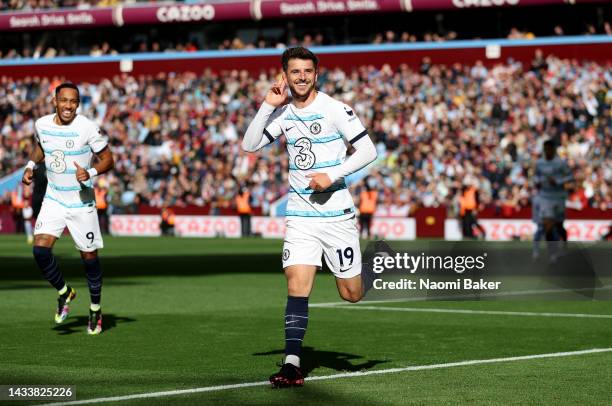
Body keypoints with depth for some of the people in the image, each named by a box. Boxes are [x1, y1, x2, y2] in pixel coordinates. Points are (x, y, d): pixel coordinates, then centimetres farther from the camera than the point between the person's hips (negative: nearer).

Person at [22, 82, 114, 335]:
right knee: (40, 249, -15)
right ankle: (64, 292, 11)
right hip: (53, 200, 3)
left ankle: (96, 310, 24)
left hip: (81, 203, -3)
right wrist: (31, 165, 5)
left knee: (89, 256, 4)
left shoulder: (87, 128, -15)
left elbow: (108, 160, -8)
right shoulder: (41, 125, -1)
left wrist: (90, 173, -26)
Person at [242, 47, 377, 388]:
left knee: (352, 294, 3)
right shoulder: (283, 113, 6)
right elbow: (250, 145, 4)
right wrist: (268, 106, -5)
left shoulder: (334, 109, -9)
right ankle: (293, 364, -12)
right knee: (297, 286, -12)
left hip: (337, 213, -3)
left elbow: (368, 150, -10)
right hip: (300, 215, 3)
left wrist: (332, 175, -19)